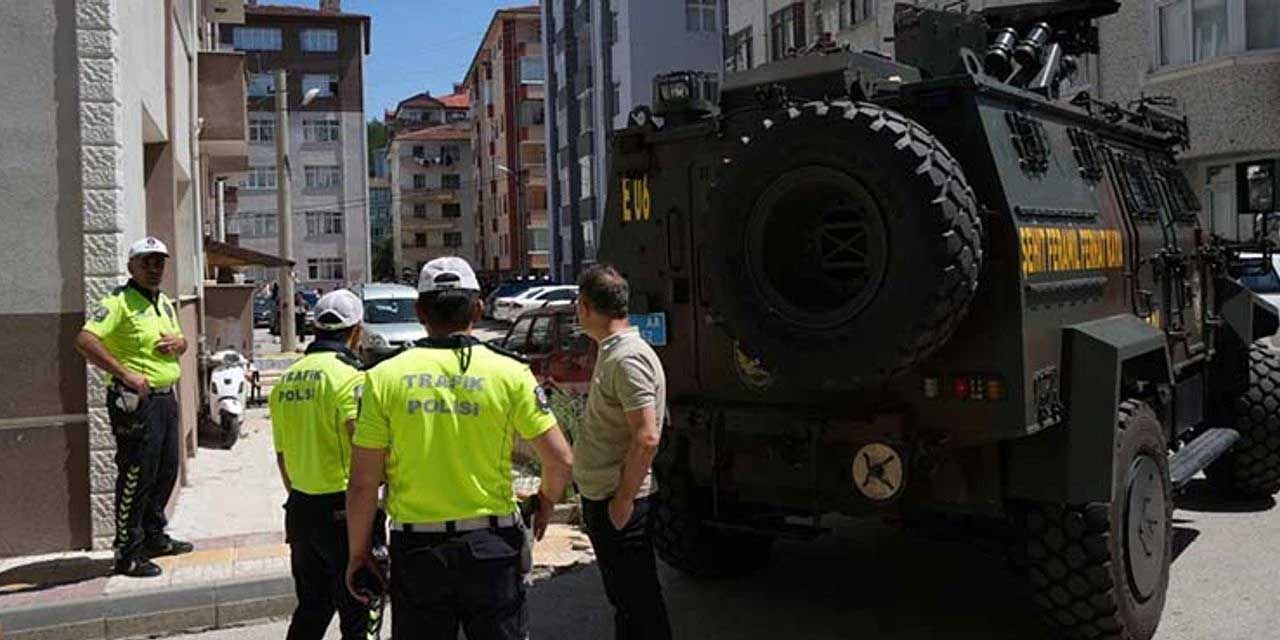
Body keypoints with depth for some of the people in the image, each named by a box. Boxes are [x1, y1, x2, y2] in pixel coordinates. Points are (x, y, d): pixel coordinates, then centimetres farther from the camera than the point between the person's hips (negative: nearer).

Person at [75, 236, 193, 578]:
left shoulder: (165, 303, 15)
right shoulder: (119, 301, -12)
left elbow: (179, 342, 27)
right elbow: (85, 340, -24)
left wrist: (179, 342, 2)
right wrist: (125, 373, -26)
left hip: (166, 397, 9)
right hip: (135, 400, -9)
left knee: (166, 472, 17)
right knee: (136, 477, -4)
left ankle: (154, 538, 32)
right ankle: (128, 555, 5)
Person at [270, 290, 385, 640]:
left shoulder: (287, 380, 9)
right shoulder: (348, 376, -15)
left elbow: (282, 456, 17)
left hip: (300, 509, 8)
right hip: (343, 510, -7)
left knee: (310, 610, 21)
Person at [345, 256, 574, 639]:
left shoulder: (385, 378, -5)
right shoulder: (509, 373, -7)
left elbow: (363, 483, -5)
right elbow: (559, 459, -6)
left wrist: (358, 553, 7)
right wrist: (546, 502, 14)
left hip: (415, 550, 1)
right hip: (491, 547, 0)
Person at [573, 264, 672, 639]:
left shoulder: (627, 358, -20)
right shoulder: (611, 352, 12)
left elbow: (646, 438, -26)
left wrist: (623, 500, -21)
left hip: (617, 501, -10)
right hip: (601, 496, 10)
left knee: (638, 600, 0)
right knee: (622, 595, 20)